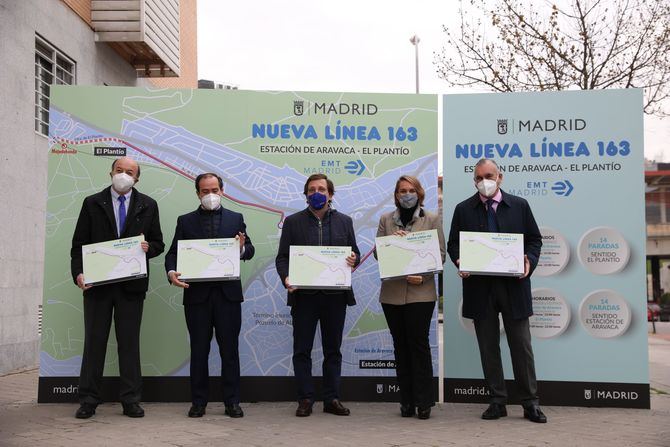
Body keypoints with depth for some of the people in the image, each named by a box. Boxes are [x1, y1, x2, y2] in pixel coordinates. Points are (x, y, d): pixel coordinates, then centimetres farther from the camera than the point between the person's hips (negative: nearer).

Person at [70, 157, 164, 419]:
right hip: (97, 283, 0)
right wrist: (78, 273, -10)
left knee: (130, 342, 5)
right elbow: (79, 244, 4)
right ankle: (88, 400, 12)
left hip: (132, 285, 0)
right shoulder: (92, 203, 6)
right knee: (94, 340, 4)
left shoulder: (148, 206, 8)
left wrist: (148, 247, -13)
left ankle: (131, 401, 11)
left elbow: (158, 243, 10)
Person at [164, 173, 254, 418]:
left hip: (228, 294, 0)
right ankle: (198, 402, 16)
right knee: (199, 350, 7)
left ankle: (232, 402, 12)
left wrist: (242, 248, -19)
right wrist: (171, 272, -16)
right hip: (197, 295, 0)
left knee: (230, 350, 4)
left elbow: (249, 251, 5)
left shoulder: (236, 219, 11)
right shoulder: (186, 221, 9)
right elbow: (173, 253, 3)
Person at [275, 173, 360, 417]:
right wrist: (286, 278, -17)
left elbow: (354, 253, 11)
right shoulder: (293, 222, 5)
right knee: (302, 350, 3)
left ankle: (332, 399, 17)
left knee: (333, 349, 8)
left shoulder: (344, 221, 11)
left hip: (335, 296, 1)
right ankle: (305, 399, 12)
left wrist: (354, 260, -13)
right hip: (303, 295, -1)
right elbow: (282, 257, 1)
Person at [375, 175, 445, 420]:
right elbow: (377, 253, 7)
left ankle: (423, 401, 4)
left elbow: (441, 253, 1)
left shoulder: (432, 219, 5)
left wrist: (423, 276, -13)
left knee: (418, 344, -6)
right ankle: (407, 401, 15)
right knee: (401, 346, 7)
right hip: (392, 292, 3)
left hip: (421, 292, -3)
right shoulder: (386, 220, 11)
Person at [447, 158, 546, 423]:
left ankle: (530, 403, 13)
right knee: (488, 348, 7)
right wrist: (460, 262, -12)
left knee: (521, 345, 3)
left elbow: (534, 239, 8)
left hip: (513, 285, -1)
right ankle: (497, 402, 17)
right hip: (480, 289, 1)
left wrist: (529, 261, -11)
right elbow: (453, 244, 8)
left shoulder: (519, 206, 6)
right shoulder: (463, 210, 7)